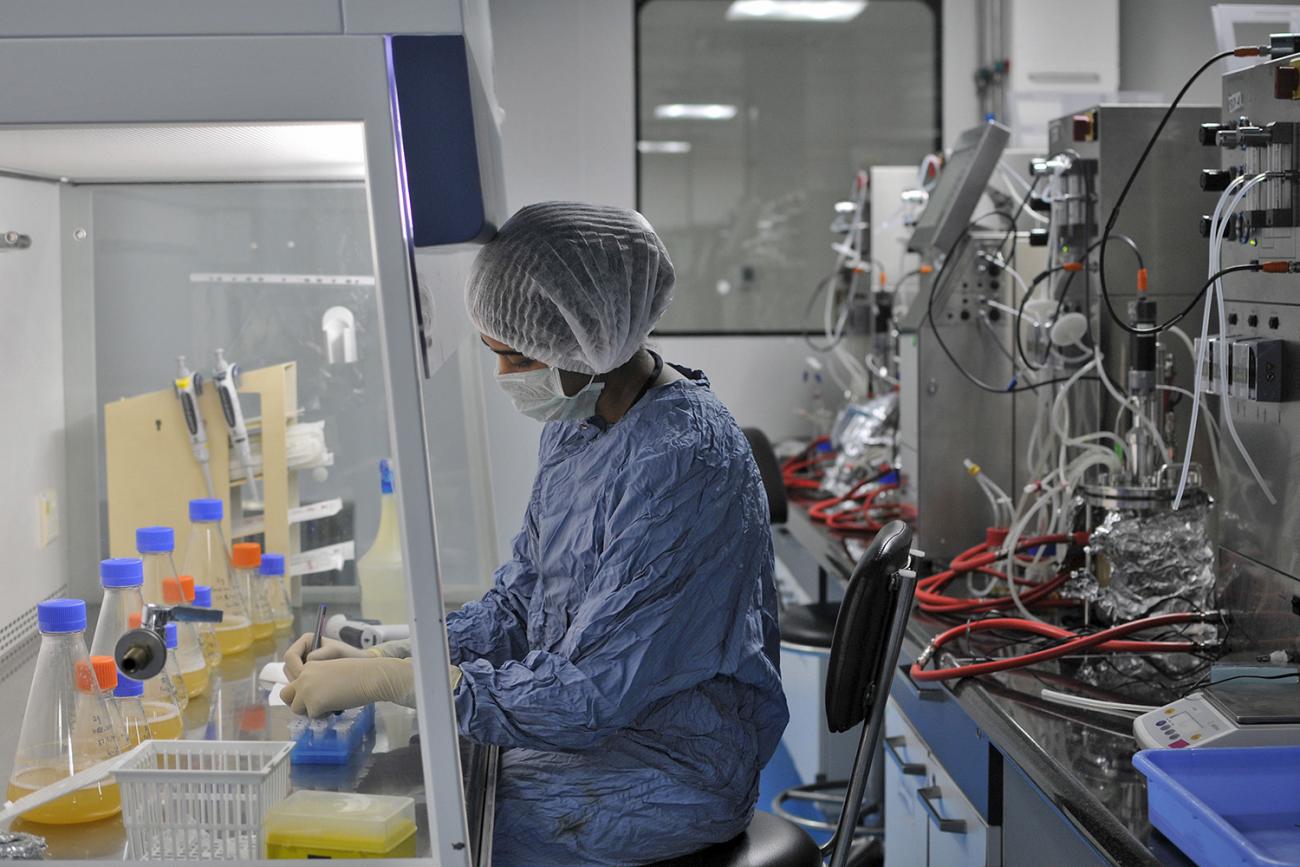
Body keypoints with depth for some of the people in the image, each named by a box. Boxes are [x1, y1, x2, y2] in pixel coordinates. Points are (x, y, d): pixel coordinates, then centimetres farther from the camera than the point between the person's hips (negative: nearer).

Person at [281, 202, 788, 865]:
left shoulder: (681, 462, -27)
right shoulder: (576, 420, 3)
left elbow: (586, 697, -26)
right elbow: (519, 602, 10)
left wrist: (384, 680, -24)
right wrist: (381, 658, -5)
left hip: (674, 768, -8)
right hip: (589, 723, 8)